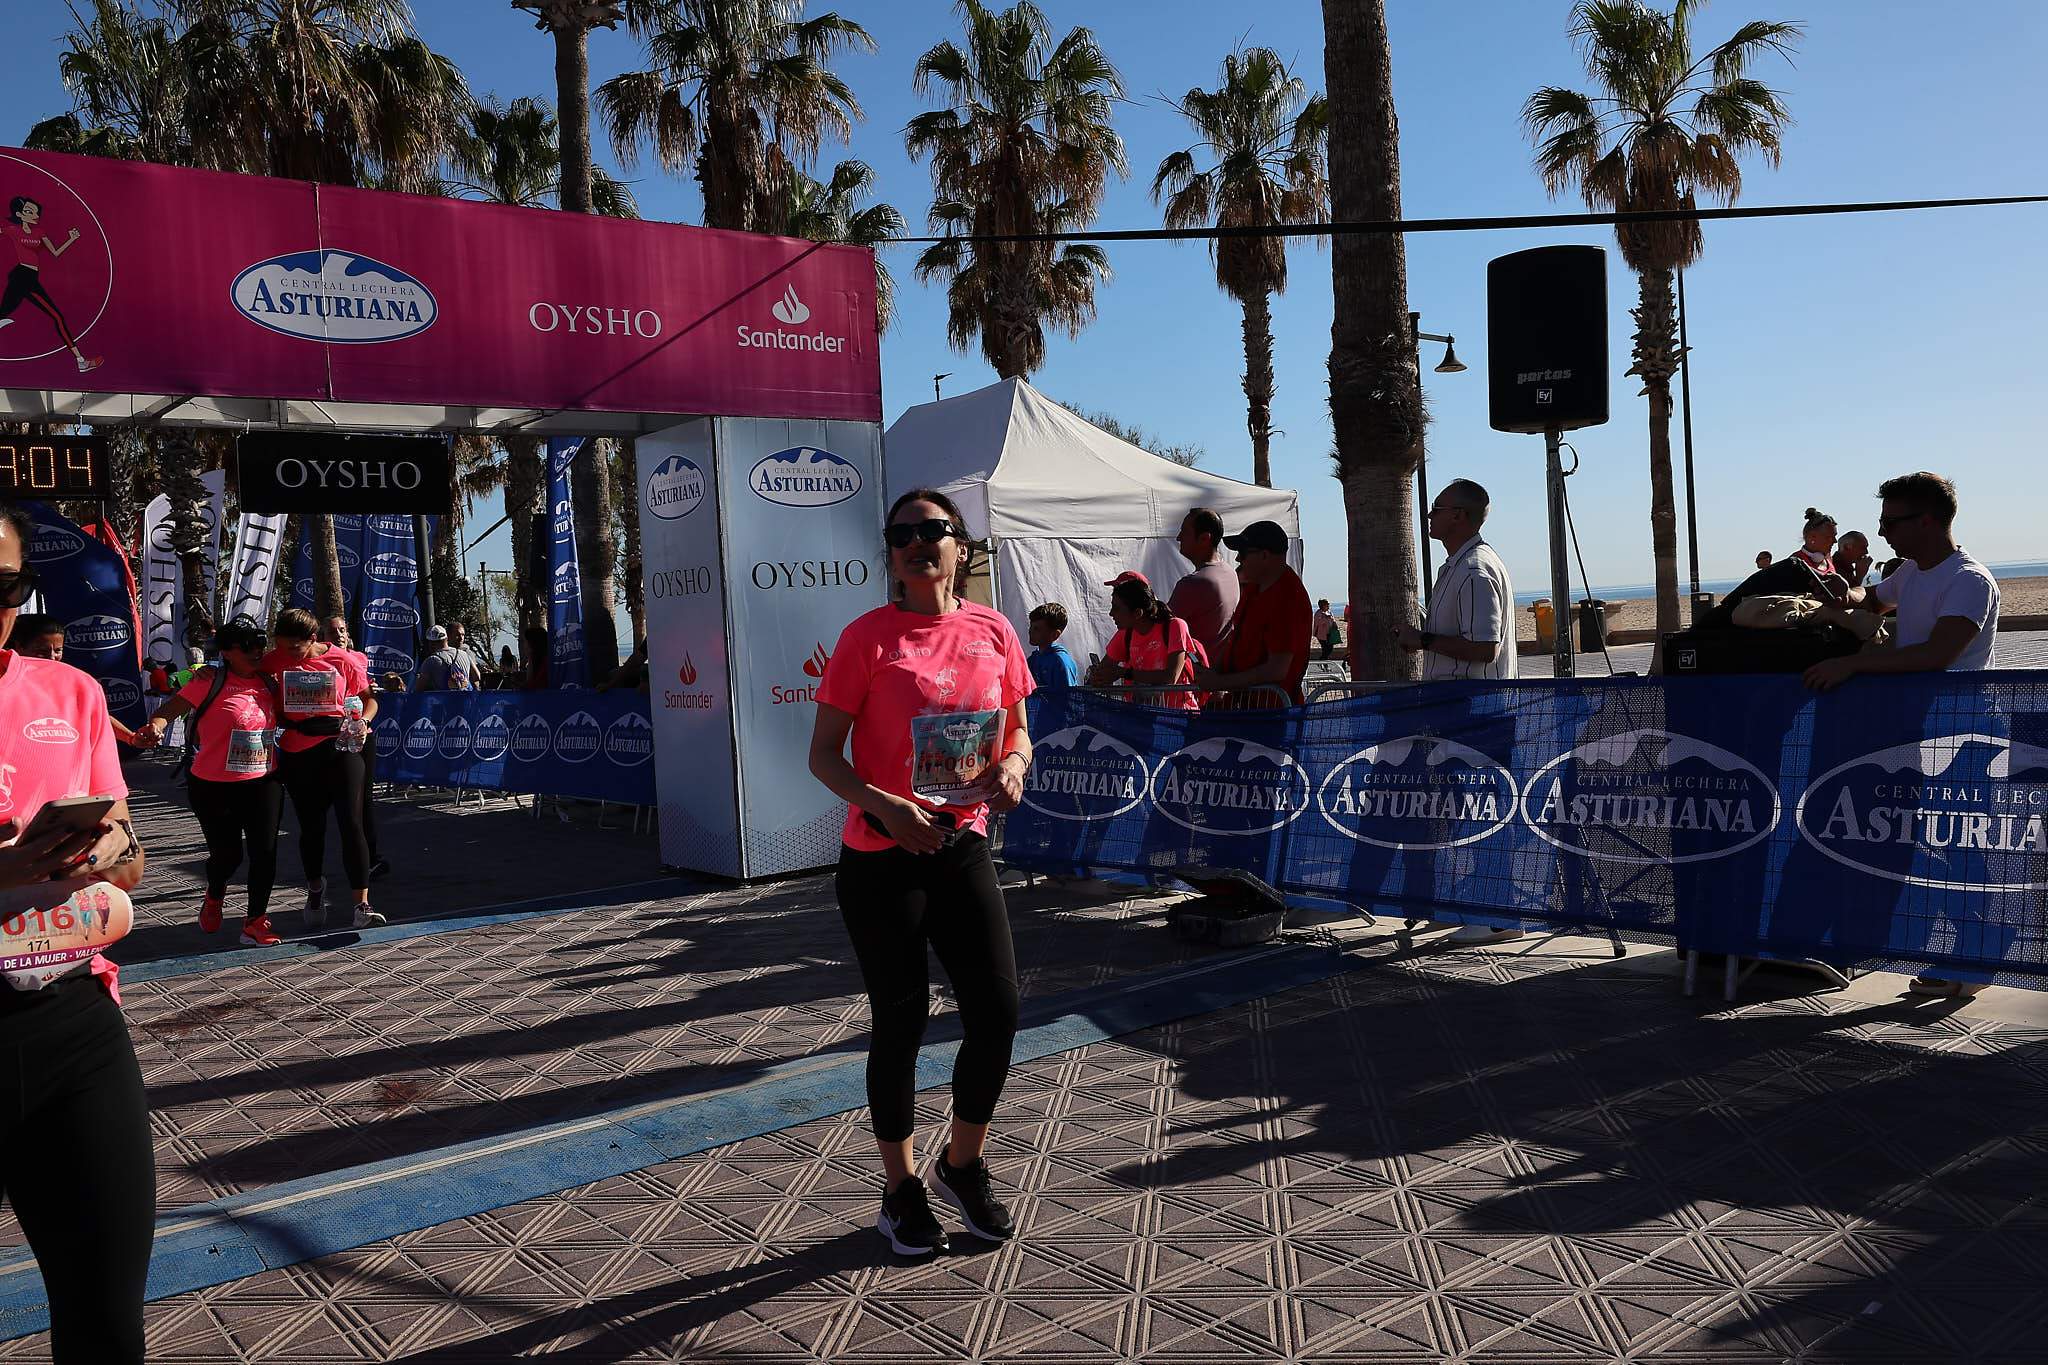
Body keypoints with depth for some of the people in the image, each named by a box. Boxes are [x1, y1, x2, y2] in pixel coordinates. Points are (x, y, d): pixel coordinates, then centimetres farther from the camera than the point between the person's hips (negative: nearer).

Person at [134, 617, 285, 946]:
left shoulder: (269, 683, 6)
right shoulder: (211, 681, -9)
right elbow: (171, 709, -13)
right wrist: (155, 725, -35)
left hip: (263, 782, 4)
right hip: (215, 786, -3)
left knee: (265, 851, -4)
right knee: (227, 854, 6)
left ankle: (256, 921, 11)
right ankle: (214, 896, 42)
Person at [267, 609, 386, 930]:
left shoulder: (343, 660, -3)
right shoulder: (275, 660, 0)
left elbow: (369, 698, 6)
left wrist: (362, 722, -11)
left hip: (340, 748, -2)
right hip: (297, 755, 2)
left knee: (351, 823, -10)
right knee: (311, 827, 13)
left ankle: (361, 906, -10)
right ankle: (315, 889, 40)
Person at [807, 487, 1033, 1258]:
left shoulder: (993, 633, 2)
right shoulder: (868, 637, -8)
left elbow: (1017, 733, 13)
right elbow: (823, 755, -8)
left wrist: (1013, 768, -10)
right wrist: (885, 806, -23)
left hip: (962, 847, 4)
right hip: (881, 859, -3)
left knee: (998, 1011, 2)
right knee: (900, 1024, 7)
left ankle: (963, 1166, 29)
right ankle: (902, 1192, 28)